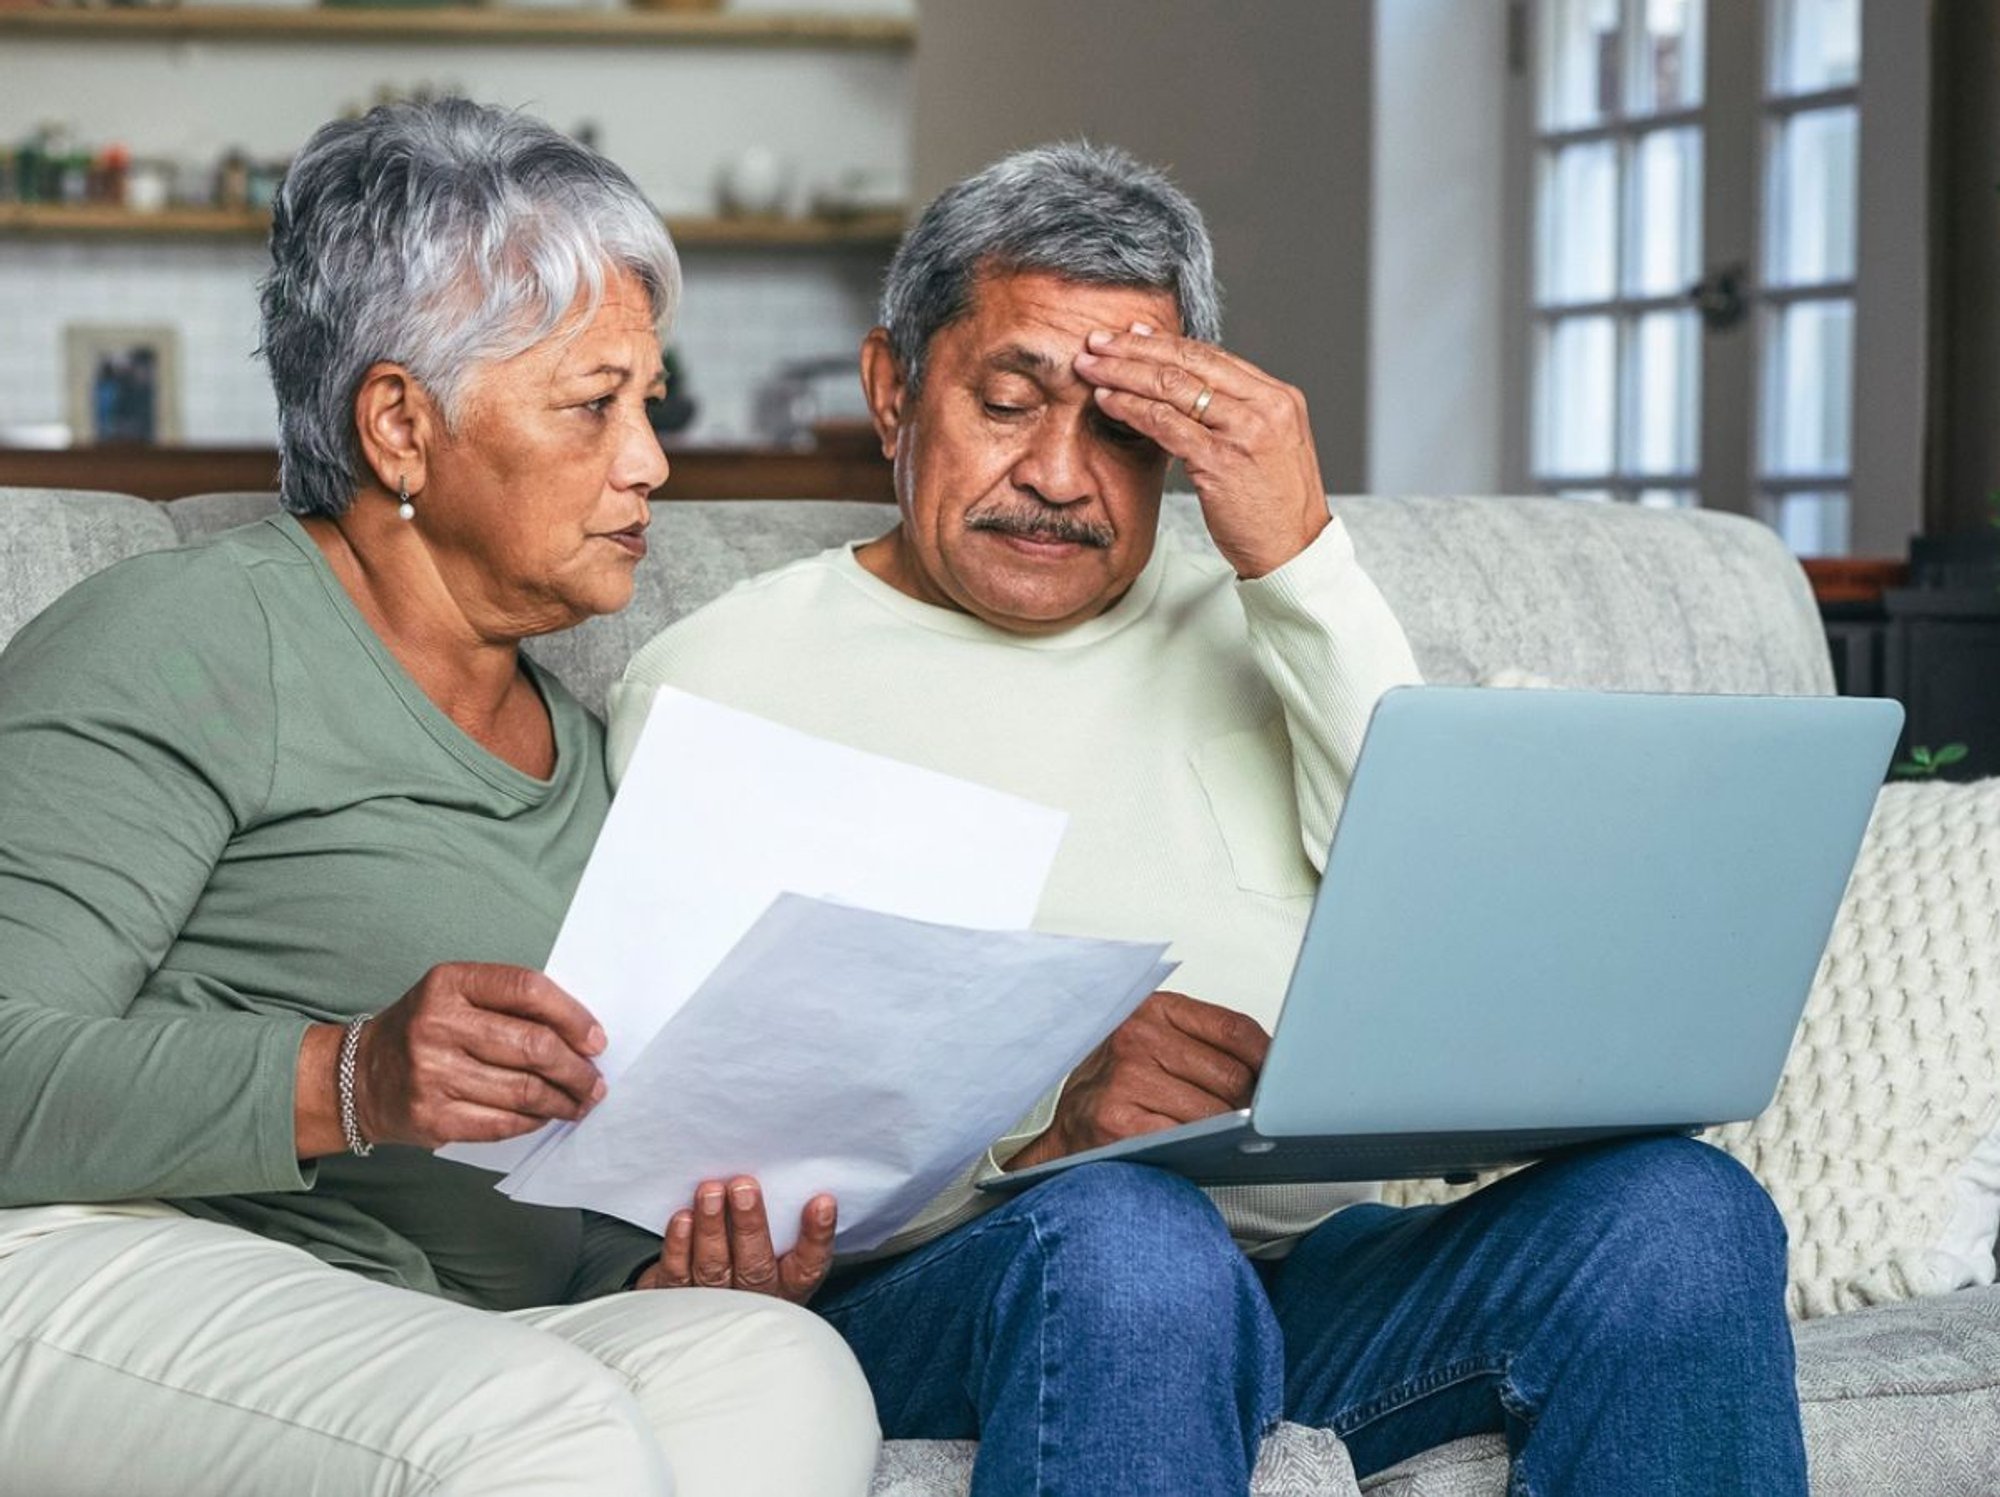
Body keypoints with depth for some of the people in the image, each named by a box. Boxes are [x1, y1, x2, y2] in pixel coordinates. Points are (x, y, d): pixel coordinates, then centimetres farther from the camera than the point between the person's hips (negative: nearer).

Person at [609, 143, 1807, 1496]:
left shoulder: (1250, 632, 19)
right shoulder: (720, 680, 7)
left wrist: (1304, 562, -4)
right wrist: (1035, 1120, -21)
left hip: (1310, 1272, 4)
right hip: (933, 1295, -4)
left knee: (1679, 1210, -24)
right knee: (1124, 1235, -39)